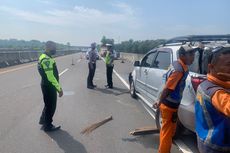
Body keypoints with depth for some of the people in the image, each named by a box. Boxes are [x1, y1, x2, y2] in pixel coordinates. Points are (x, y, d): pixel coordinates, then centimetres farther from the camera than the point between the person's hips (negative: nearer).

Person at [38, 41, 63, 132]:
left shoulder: (44, 57, 11)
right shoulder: (47, 60, -23)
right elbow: (50, 77, -27)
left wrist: (58, 87, 18)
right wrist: (59, 88, -24)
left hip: (47, 85, 10)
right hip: (49, 86, -10)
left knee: (48, 104, 24)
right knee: (51, 106, 5)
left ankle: (43, 120, 41)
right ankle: (47, 126, 21)